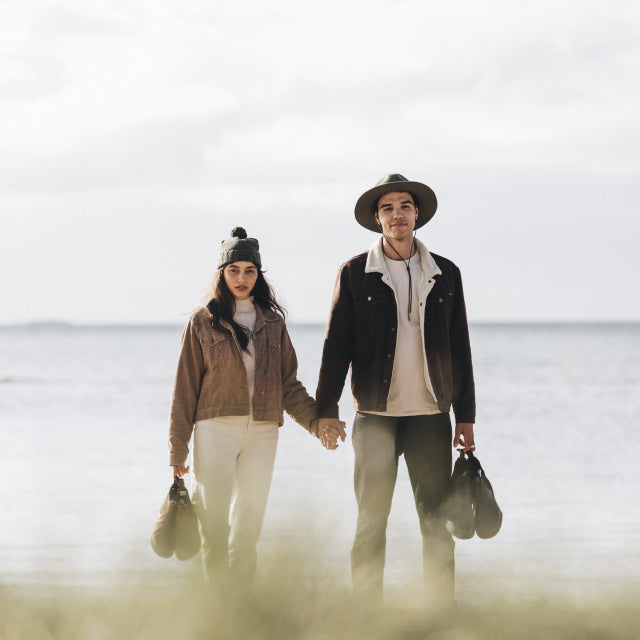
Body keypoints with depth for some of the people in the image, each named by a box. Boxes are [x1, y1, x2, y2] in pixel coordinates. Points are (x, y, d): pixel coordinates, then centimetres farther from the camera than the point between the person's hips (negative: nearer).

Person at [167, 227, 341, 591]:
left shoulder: (272, 322, 12)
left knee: (249, 523, 4)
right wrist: (178, 450, 3)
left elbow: (289, 385, 14)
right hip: (215, 428, -3)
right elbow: (185, 388, 5)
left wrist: (317, 421, -2)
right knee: (215, 522, -8)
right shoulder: (203, 322, 4)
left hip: (262, 434, 3)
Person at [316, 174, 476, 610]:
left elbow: (460, 349, 11)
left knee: (438, 523, 1)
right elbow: (336, 345, 3)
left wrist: (466, 417, 9)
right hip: (375, 415, -2)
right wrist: (326, 410, -3)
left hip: (431, 415, 2)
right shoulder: (355, 274, 3)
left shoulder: (445, 274, 9)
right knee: (371, 522, -1)